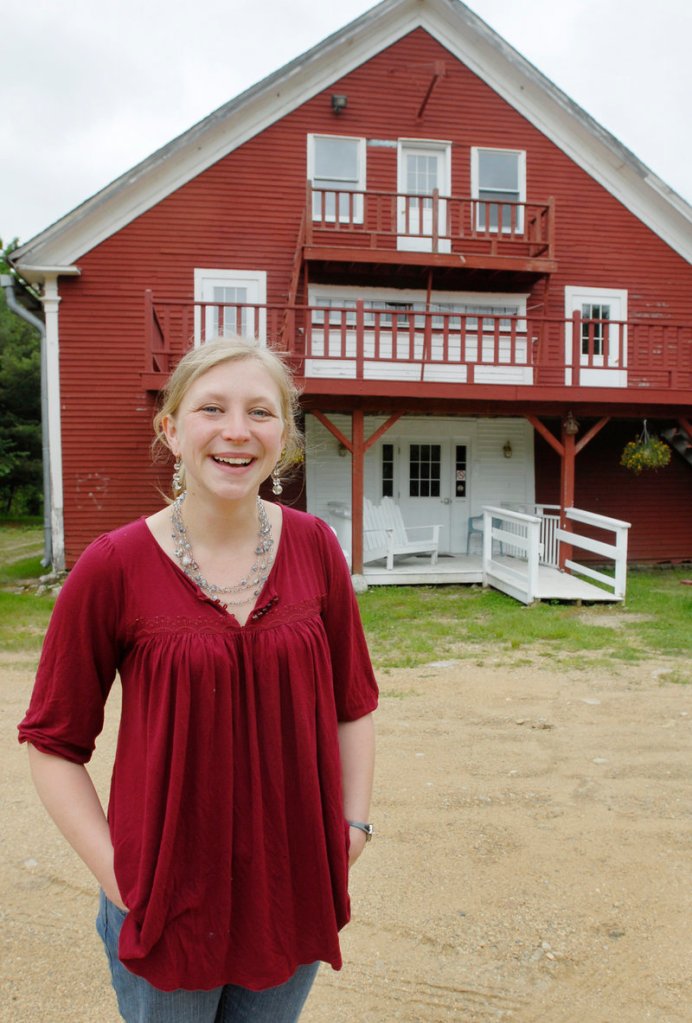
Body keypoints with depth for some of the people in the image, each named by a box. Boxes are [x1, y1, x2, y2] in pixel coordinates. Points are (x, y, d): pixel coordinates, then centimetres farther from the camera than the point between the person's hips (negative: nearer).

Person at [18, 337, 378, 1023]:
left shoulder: (314, 546, -8)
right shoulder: (113, 568, -15)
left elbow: (353, 702, 3)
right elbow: (54, 742, -6)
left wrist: (354, 821, -1)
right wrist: (114, 870, -11)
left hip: (293, 883, 3)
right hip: (166, 898, -2)